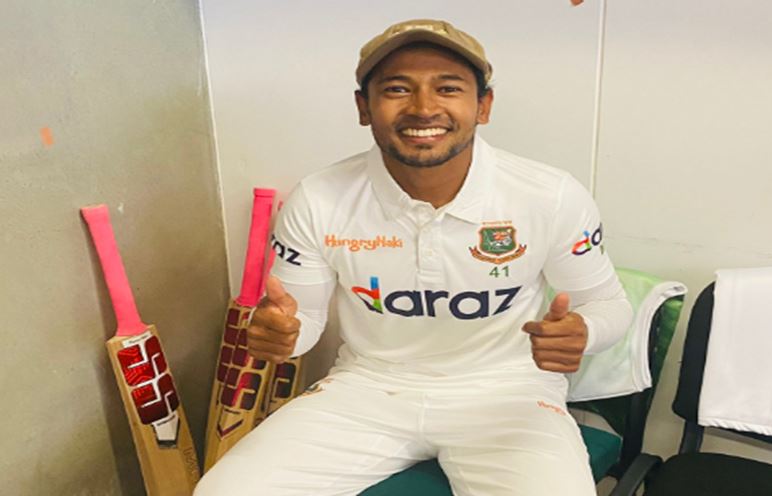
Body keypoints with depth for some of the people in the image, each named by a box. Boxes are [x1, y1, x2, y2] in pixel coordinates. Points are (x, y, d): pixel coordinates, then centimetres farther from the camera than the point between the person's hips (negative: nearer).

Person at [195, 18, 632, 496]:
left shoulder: (554, 197, -15)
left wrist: (580, 334, -23)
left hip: (505, 392, 0)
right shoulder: (317, 202, -12)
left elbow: (606, 301, 1)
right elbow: (303, 311, 2)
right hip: (368, 387, 2)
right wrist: (277, 329, -23)